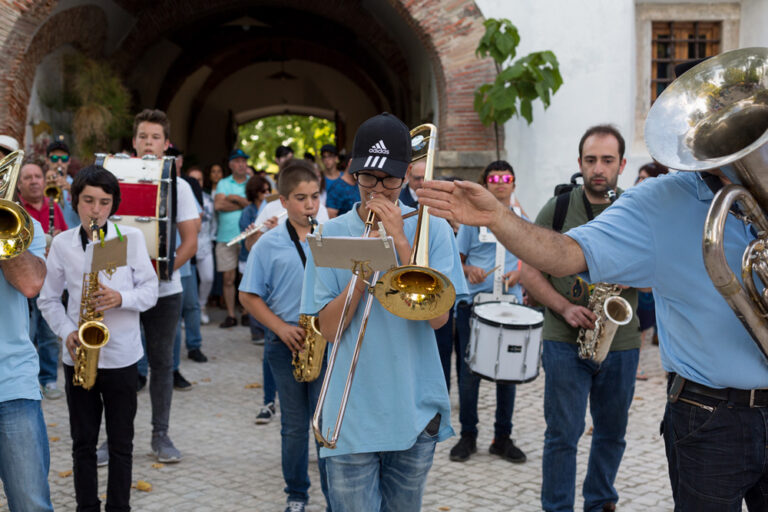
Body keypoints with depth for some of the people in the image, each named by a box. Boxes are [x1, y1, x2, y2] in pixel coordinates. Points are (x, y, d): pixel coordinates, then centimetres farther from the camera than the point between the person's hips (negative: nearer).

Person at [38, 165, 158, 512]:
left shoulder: (131, 238, -3)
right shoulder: (62, 244, 1)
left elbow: (150, 291, -1)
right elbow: (48, 299, 7)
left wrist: (121, 298, -20)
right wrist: (67, 332, -10)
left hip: (122, 356, -1)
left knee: (121, 442, 7)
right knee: (83, 441, 10)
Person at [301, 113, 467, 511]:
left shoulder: (431, 229, -1)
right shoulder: (331, 234, 0)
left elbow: (438, 316, -12)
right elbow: (328, 328, -4)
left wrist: (400, 242, -15)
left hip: (415, 414, 1)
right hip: (353, 417, -1)